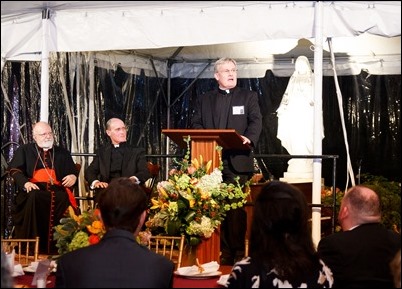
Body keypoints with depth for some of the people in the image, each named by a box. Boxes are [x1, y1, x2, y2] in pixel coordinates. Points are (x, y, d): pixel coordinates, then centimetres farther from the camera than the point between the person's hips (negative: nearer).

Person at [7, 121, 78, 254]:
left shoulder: (63, 153, 24)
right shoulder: (24, 150, 19)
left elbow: (73, 172, 23)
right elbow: (14, 169, 6)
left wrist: (73, 176, -4)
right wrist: (25, 182, -14)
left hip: (57, 188, 1)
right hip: (34, 188, -1)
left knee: (63, 198, -35)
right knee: (34, 197, -38)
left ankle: (54, 246, -32)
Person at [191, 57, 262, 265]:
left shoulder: (249, 97, 12)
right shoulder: (204, 100, 18)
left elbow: (255, 121, -1)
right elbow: (196, 125, 9)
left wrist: (248, 138, -21)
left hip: (237, 161, -2)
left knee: (237, 208, -5)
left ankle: (238, 253, 2)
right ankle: (222, 253, 8)